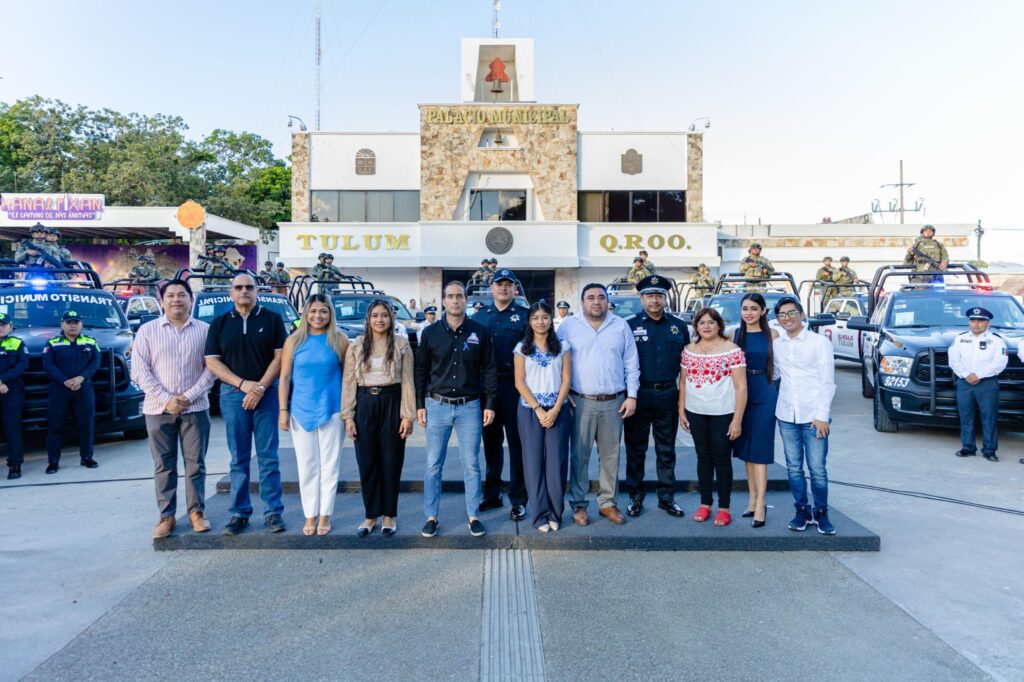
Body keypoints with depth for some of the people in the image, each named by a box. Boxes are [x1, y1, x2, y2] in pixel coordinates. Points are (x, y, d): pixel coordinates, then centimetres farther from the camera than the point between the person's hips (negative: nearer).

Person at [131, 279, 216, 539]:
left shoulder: (205, 330, 3)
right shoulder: (147, 331, 4)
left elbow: (211, 368, 0)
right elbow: (139, 371, -2)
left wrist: (190, 396, -11)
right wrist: (166, 399, -11)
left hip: (195, 408, 0)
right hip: (159, 409, 0)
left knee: (196, 463, 5)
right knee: (164, 465, 6)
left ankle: (196, 511, 16)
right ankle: (166, 515, 15)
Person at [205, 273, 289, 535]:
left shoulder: (272, 319, 4)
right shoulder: (219, 324, 9)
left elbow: (280, 356, -1)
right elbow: (212, 361, 3)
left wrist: (260, 387, -11)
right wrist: (243, 384, -10)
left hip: (267, 393, -2)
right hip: (233, 394, 2)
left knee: (268, 456, 1)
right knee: (238, 458, 6)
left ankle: (273, 511, 7)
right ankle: (239, 512, 13)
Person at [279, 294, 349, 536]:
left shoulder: (340, 340, 0)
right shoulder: (294, 341, 3)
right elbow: (284, 377, 5)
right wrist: (283, 410, 0)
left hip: (332, 411, -1)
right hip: (301, 411, 1)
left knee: (329, 465, 5)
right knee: (307, 466, 8)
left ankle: (325, 516, 16)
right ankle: (310, 516, 19)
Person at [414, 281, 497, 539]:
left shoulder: (479, 332, 0)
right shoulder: (430, 333, 1)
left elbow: (489, 370, 4)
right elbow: (421, 370, 6)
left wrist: (490, 404, 0)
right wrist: (420, 405, 2)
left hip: (470, 406, 0)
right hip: (437, 406, 1)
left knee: (471, 464, 6)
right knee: (433, 465, 6)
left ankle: (474, 516, 19)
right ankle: (431, 516, 18)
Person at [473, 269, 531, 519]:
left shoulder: (525, 315, 1)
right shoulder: (479, 317, 12)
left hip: (514, 386, -3)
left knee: (516, 442, 1)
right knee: (491, 441, 12)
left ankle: (518, 498, 11)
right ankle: (492, 494, 24)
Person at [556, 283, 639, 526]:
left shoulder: (621, 326, 6)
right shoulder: (568, 325, 1)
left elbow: (631, 363, 7)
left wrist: (632, 395, 1)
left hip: (614, 402, 2)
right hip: (581, 402, -2)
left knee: (611, 456, 9)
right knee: (579, 455, 2)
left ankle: (608, 503, 21)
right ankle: (579, 504, 14)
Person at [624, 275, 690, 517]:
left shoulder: (678, 326, 7)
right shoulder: (630, 325, -2)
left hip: (668, 395, 2)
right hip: (638, 395, -2)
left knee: (666, 451, 11)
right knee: (636, 450, 7)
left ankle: (667, 497, 21)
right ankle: (635, 496, 19)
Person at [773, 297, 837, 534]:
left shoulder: (819, 342, -3)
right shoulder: (776, 345, 8)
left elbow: (827, 382, -5)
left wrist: (822, 415, -11)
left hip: (813, 416, -3)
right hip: (786, 416, 4)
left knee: (817, 469, 0)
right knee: (794, 468, 10)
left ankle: (821, 513, 18)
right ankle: (801, 511, 23)